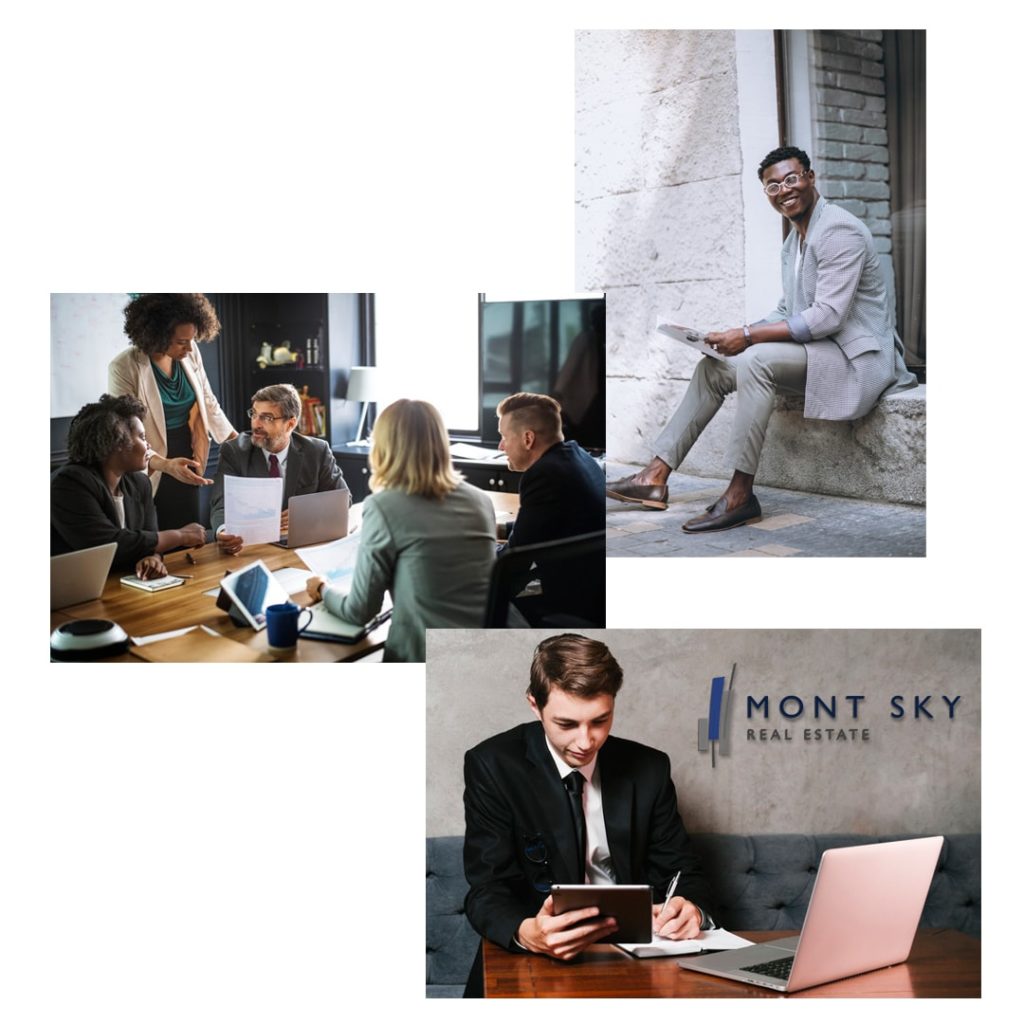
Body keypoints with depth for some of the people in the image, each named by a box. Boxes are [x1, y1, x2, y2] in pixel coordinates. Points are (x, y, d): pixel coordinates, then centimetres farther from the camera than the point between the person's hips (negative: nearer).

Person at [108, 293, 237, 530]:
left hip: (186, 466, 5)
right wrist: (165, 464, -37)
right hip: (152, 474, -4)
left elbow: (208, 403, 11)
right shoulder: (124, 368, -18)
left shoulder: (190, 353, -3)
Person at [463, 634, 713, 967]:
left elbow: (682, 874, 5)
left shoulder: (649, 768, 1)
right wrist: (527, 934, -37)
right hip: (537, 955, -3)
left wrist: (690, 910, -21)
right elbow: (487, 890, -13)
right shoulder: (493, 767, -8)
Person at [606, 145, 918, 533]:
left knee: (755, 360, -31)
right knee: (713, 367, 3)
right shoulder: (794, 242, 15)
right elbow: (787, 311, 18)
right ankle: (656, 477, -1)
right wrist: (738, 336, 0)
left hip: (856, 356, -10)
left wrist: (749, 336, -23)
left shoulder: (840, 231, -16)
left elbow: (827, 317, -23)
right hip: (815, 352, 10)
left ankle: (740, 495, -30)